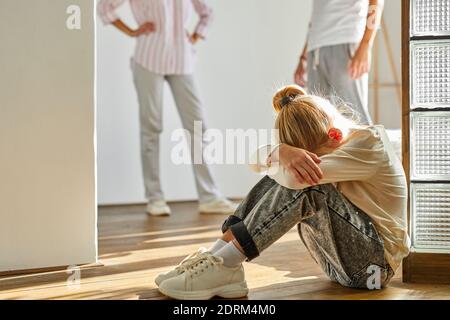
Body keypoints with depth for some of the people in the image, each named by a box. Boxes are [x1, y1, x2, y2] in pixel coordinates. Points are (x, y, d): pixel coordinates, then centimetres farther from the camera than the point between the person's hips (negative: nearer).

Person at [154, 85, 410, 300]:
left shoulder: (370, 142, -18)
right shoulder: (325, 145, 5)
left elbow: (296, 177, -32)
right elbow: (256, 159, -6)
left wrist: (280, 155, -10)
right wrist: (281, 153, -29)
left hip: (376, 262, -7)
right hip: (341, 262, 7)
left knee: (305, 187, -28)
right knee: (282, 176, -8)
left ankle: (224, 265, -28)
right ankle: (217, 254, -16)